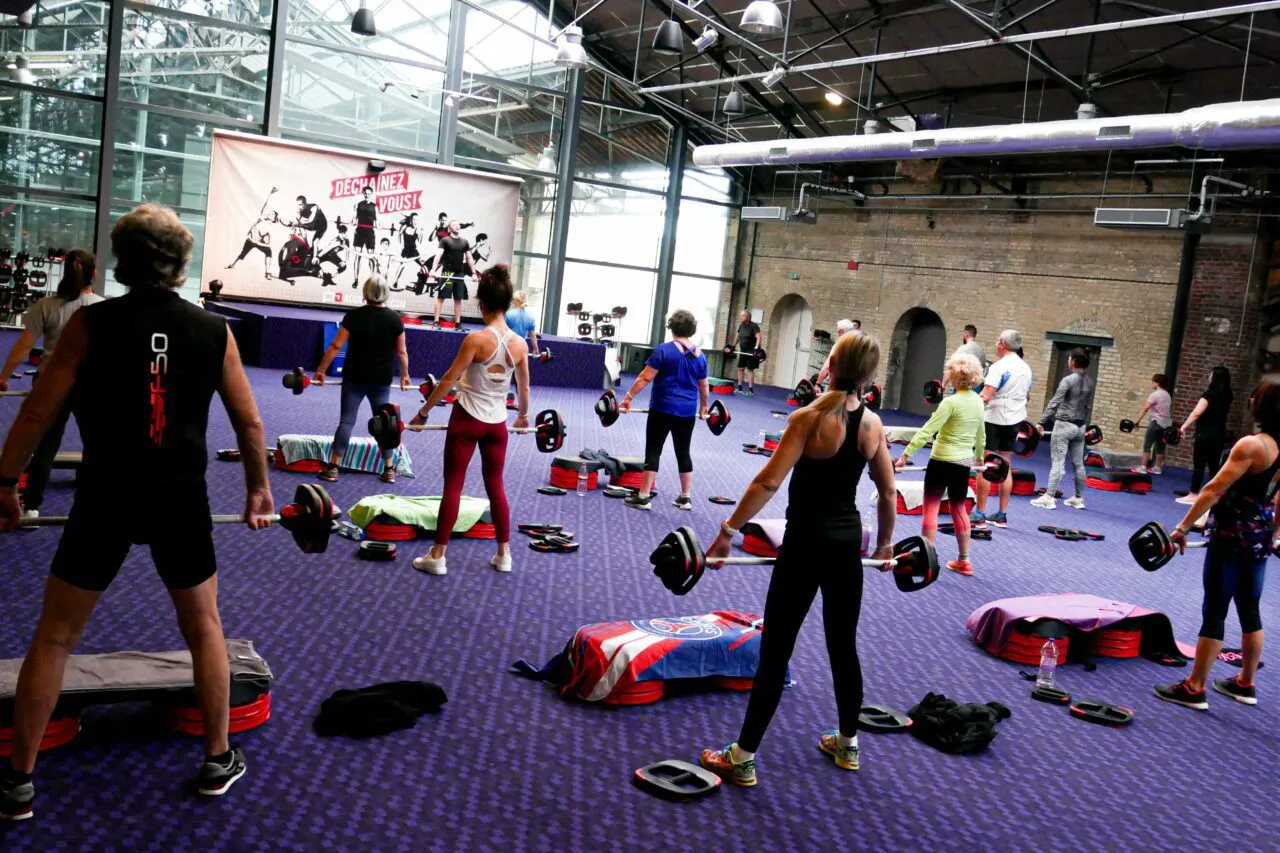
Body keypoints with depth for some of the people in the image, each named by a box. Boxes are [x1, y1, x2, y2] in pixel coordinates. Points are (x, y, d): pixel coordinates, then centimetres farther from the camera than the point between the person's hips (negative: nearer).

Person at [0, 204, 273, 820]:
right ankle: (218, 761, 26)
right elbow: (249, 422, 6)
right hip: (181, 497, 2)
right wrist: (258, 488, 19)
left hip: (108, 494, -1)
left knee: (55, 637, 14)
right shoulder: (214, 331, 1)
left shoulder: (90, 323, -4)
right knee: (204, 627, 19)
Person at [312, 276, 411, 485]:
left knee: (346, 421, 2)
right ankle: (389, 470, 12)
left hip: (355, 378, -1)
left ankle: (333, 468, 1)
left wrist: (320, 370, -1)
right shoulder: (395, 318, -3)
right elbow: (402, 352, 2)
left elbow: (336, 347, -8)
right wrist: (405, 375, 16)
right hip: (382, 380, 1)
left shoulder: (354, 315, -7)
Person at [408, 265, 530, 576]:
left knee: (453, 486, 2)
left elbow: (449, 380, -11)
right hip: (497, 423, 4)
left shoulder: (477, 339, -16)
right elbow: (524, 388, 11)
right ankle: (504, 555, 19)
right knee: (495, 486, 15)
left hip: (467, 420, -4)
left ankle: (437, 557, 7)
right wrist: (523, 415, 30)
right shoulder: (520, 344, -2)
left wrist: (423, 412, -2)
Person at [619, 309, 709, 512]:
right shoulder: (700, 356, 6)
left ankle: (644, 497, 1)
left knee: (653, 451, 0)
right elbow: (704, 386, 14)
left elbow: (645, 377, -12)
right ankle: (685, 498, 16)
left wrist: (628, 397, -7)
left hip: (663, 409, -4)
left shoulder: (664, 350, -8)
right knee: (683, 452, 12)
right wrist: (703, 407, 29)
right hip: (687, 412, 4)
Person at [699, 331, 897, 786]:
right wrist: (885, 543, 23)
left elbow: (768, 482, -21)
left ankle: (743, 758, 7)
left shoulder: (810, 418, -15)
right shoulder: (873, 424, 1)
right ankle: (847, 743, 34)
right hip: (847, 542, 5)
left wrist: (728, 532, -17)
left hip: (806, 543, -5)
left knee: (776, 651, 0)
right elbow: (888, 493, 9)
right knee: (843, 646, 19)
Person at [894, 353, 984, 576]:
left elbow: (927, 432, -22)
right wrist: (979, 457, 34)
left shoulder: (951, 402, -17)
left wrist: (905, 455, -21)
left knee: (931, 508, -1)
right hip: (964, 462, 7)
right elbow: (981, 435, 18)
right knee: (959, 509, 17)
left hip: (943, 461, -7)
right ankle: (964, 561, 22)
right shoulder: (978, 402, 5)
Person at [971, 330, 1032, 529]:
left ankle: (979, 515, -4)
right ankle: (1002, 515, 14)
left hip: (995, 420, -8)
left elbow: (985, 396, -24)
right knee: (1005, 467, 11)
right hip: (1014, 421, 8)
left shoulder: (999, 367, -14)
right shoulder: (1026, 368, 12)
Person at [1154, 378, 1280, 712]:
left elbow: (1214, 490, -21)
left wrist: (1182, 527, -19)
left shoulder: (1251, 445, -18)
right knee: (1250, 611, 17)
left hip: (1231, 537, -8)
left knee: (1214, 612, -2)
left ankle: (1194, 689, 5)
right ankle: (1245, 684, 29)